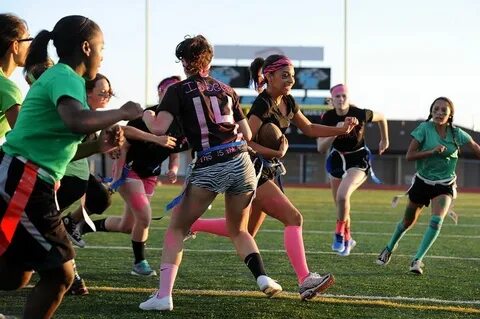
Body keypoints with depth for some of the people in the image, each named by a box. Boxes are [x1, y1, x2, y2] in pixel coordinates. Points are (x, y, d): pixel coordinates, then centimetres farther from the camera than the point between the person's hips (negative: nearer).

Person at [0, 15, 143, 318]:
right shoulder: (66, 77, -10)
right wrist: (123, 113, -18)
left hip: (26, 185, 10)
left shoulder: (56, 76, 21)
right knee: (59, 274, -2)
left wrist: (98, 146, 11)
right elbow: (76, 121, -34)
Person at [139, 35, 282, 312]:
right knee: (239, 230, 23)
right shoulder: (226, 89, 16)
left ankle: (164, 295, 0)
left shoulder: (178, 91, 4)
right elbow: (247, 135, 18)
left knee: (177, 229, 11)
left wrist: (146, 113, 13)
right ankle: (263, 277, 1)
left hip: (208, 168, -4)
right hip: (241, 162, 4)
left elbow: (158, 128, -8)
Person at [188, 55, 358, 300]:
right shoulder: (263, 105, -19)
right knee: (293, 218, -17)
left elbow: (309, 128, 18)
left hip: (267, 171, 10)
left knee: (245, 231, 19)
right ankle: (305, 281, -21)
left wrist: (341, 130, 7)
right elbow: (245, 141, -24)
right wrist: (277, 152, -29)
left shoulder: (288, 102, 8)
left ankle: (191, 224, 33)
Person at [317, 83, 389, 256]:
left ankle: (339, 234, -7)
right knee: (340, 204, 13)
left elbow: (381, 117, 2)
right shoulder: (327, 118, -14)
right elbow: (321, 148, -20)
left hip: (358, 160, -4)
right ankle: (347, 239, 37)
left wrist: (384, 140, 14)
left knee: (342, 195, -28)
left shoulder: (361, 114, -20)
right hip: (337, 159, 4)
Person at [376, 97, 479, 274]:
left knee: (437, 220, -23)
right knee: (408, 221, 15)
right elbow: (409, 156, -16)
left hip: (445, 185, 0)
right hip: (422, 182, 0)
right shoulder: (425, 128, -12)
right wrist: (432, 151, -28)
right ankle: (390, 248, 43)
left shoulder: (457, 134, -7)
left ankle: (417, 260, -15)